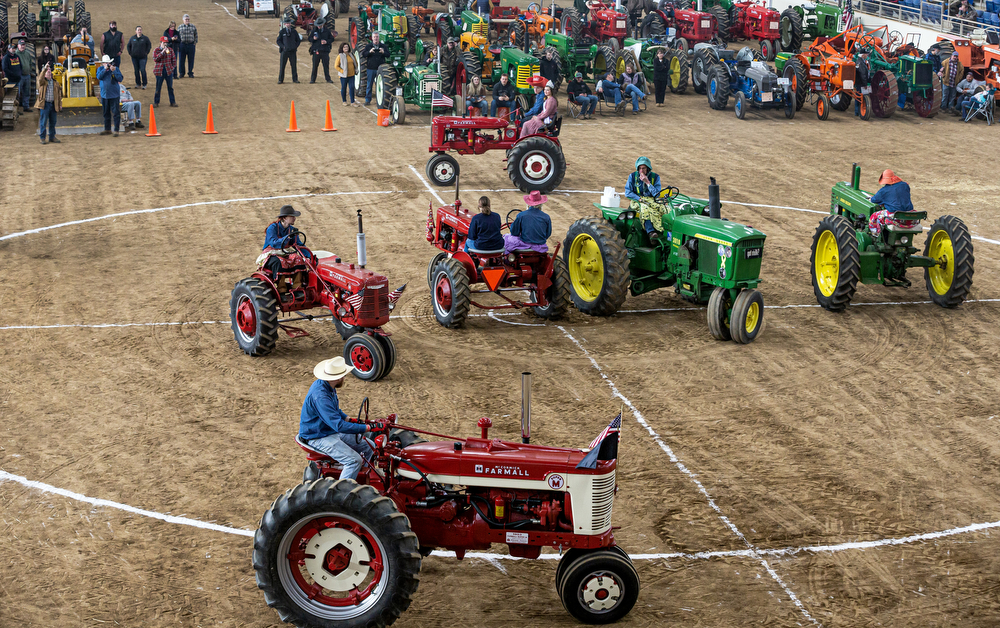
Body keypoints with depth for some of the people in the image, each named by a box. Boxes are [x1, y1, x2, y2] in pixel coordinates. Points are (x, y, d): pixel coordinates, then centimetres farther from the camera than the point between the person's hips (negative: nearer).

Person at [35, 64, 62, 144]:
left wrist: (60, 104, 10)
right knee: (43, 121, -3)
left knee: (53, 122, 10)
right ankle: (41, 137, 5)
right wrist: (45, 68, -32)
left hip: (53, 104, 4)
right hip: (45, 104, -4)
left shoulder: (55, 83, 14)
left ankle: (52, 137, 20)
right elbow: (40, 78, -24)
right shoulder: (42, 82, 1)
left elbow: (59, 94, 16)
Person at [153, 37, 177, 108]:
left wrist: (173, 67, 2)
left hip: (169, 71, 2)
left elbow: (174, 59, 12)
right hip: (159, 72, -2)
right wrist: (162, 52, -22)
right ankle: (156, 102, 12)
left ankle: (172, 102, 13)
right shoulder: (156, 51, -1)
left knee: (170, 87, 7)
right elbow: (155, 59, -17)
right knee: (158, 88, 2)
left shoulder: (170, 50, 7)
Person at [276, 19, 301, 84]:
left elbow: (298, 40, 15)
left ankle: (295, 79, 10)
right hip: (284, 51, -2)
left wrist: (295, 46, 0)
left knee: (294, 65, 2)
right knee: (282, 66, -2)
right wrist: (283, 46, -10)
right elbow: (278, 41, 3)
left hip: (292, 51, 2)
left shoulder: (294, 31, 9)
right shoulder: (282, 32, 3)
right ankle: (280, 80, 3)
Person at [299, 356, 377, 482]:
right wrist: (369, 428, -33)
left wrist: (354, 421, 5)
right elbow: (339, 425, -34)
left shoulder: (328, 386, 2)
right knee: (355, 460, -24)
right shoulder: (320, 395, -31)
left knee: (368, 447, 10)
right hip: (318, 437, -10)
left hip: (331, 430, 10)